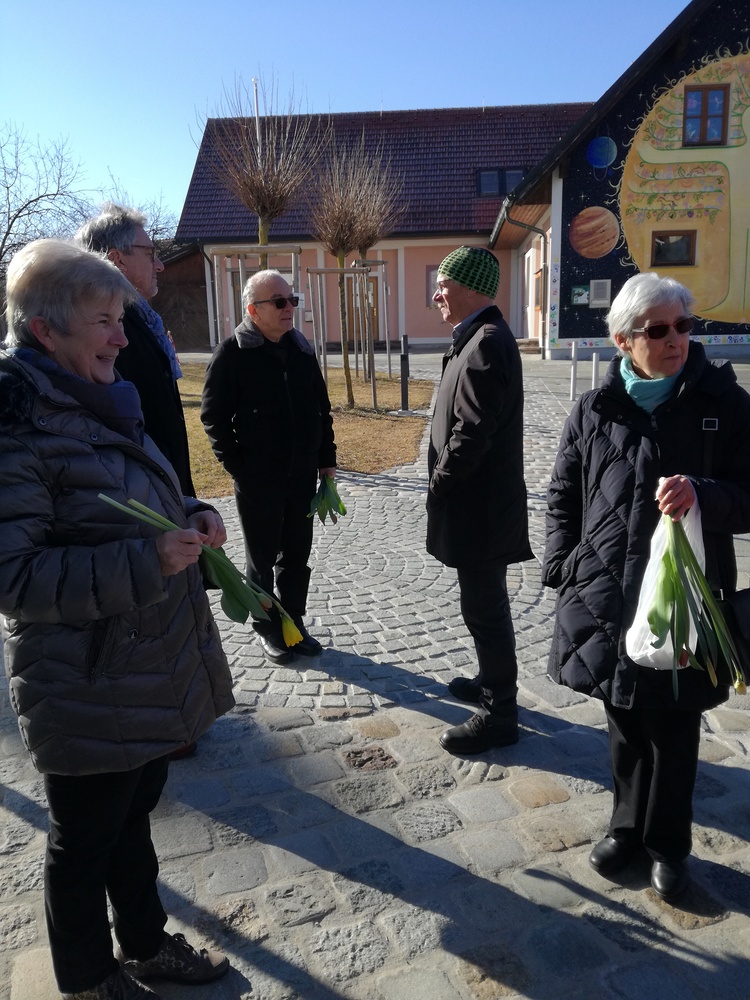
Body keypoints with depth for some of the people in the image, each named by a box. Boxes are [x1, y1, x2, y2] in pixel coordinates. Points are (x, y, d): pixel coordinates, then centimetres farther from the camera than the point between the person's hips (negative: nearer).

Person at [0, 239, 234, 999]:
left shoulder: (96, 402, 7)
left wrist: (189, 516, 0)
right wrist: (145, 561, -29)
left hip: (147, 671, 8)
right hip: (87, 688, -8)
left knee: (135, 814, 24)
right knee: (86, 837, 15)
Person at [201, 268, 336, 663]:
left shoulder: (301, 348, 7)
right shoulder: (232, 353, -9)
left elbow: (321, 407, 12)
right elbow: (214, 416, -9)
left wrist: (326, 459, 8)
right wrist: (238, 467, -12)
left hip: (302, 475, 5)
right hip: (257, 480, -5)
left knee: (297, 556, 15)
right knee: (262, 559, 11)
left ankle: (294, 622, 31)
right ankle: (267, 629, 26)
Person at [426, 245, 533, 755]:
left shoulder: (487, 343, -19)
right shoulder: (481, 338, 13)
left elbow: (472, 433, -25)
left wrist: (439, 484, -12)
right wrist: (444, 480, 12)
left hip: (480, 507, -10)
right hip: (477, 503, 10)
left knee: (485, 608, 1)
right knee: (485, 604, 22)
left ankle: (499, 714, 16)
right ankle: (493, 682, 40)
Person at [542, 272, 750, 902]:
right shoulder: (595, 411, 2)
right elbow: (563, 497, 10)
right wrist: (564, 568, 2)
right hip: (606, 600, 2)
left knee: (673, 731, 12)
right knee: (625, 724, 18)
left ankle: (669, 843, 36)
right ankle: (628, 826, 41)